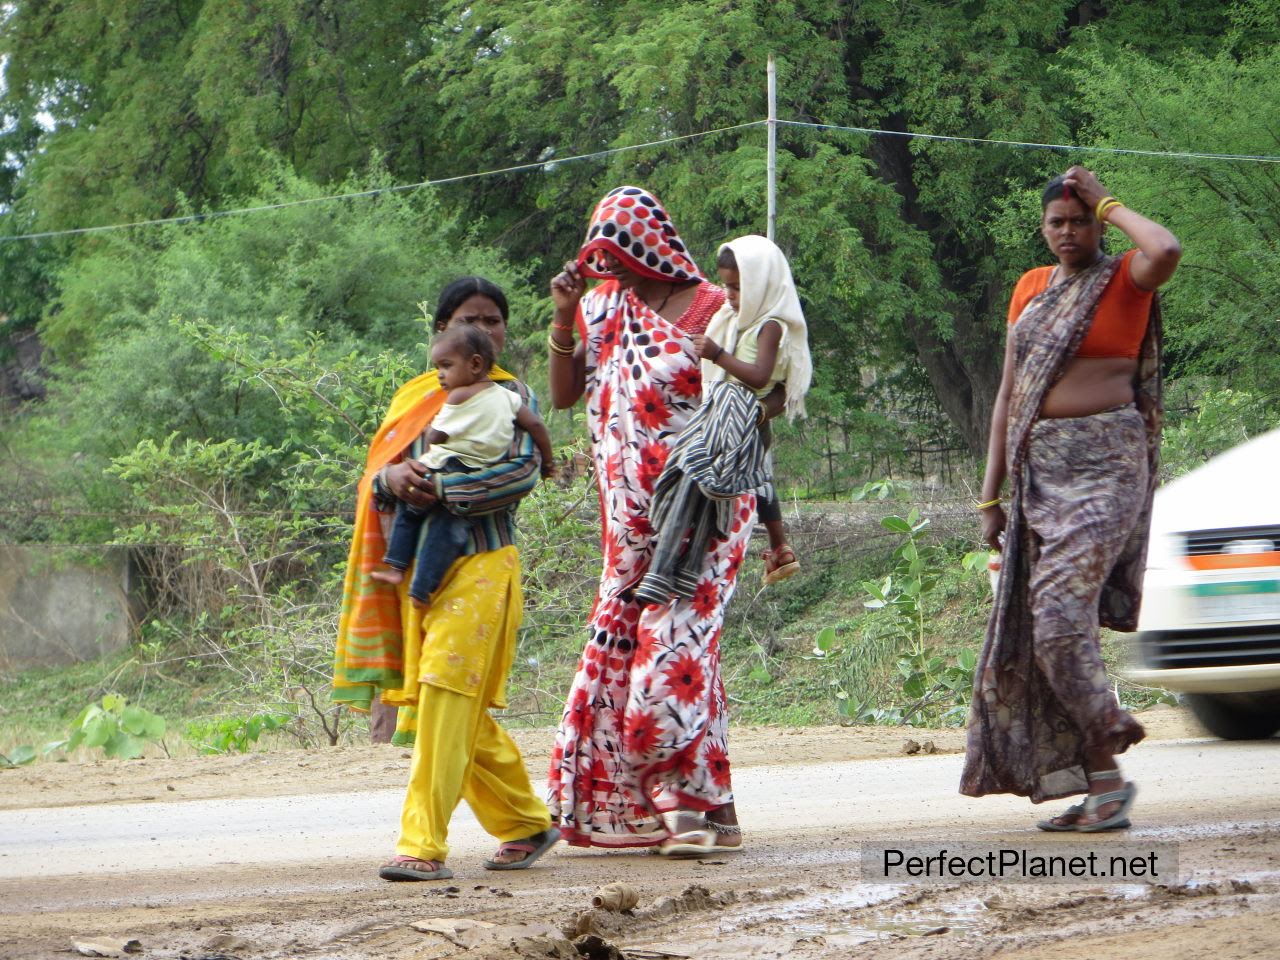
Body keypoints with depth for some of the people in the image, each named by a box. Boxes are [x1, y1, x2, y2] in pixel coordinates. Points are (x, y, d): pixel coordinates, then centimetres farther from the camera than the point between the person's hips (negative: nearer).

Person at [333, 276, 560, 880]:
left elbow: (522, 472, -13)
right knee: (464, 717, 9)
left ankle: (423, 846, -19)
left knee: (447, 699, -16)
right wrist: (391, 479, -14)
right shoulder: (415, 396, 16)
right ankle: (527, 824, 23)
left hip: (479, 564, -6)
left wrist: (440, 492, -19)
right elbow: (376, 474, 10)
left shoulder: (510, 395, 2)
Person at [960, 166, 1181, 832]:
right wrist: (992, 492, 13)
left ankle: (1107, 777, -9)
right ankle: (1096, 781, 6)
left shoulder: (1124, 279, -1)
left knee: (1062, 614, -17)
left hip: (1105, 463, -7)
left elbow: (1166, 251, -27)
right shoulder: (1031, 289, 16)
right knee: (1033, 623, 2)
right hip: (1039, 466, 7)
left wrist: (1108, 204, -10)